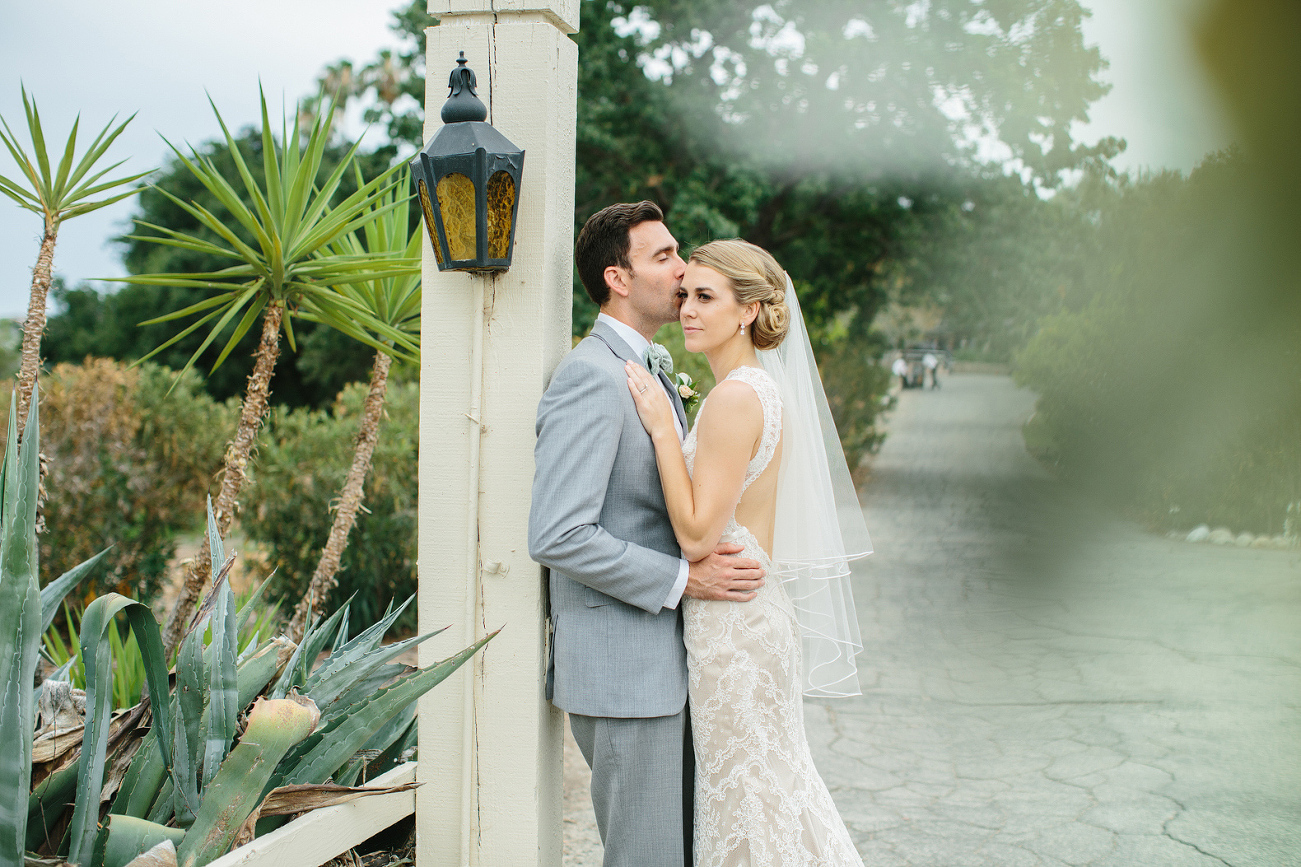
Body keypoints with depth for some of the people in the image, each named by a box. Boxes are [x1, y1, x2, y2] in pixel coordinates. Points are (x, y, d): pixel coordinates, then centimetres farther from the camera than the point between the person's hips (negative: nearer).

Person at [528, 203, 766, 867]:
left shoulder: (651, 375, 16)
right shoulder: (590, 376, -17)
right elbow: (556, 535, -24)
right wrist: (681, 578, -20)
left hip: (665, 662, 10)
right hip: (620, 669, -10)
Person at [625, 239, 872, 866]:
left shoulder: (735, 397, -20)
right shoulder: (764, 387, 9)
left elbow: (698, 534, -21)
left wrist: (661, 428, -19)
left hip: (734, 624, -10)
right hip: (758, 609, 10)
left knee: (746, 794, 5)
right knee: (773, 781, 21)